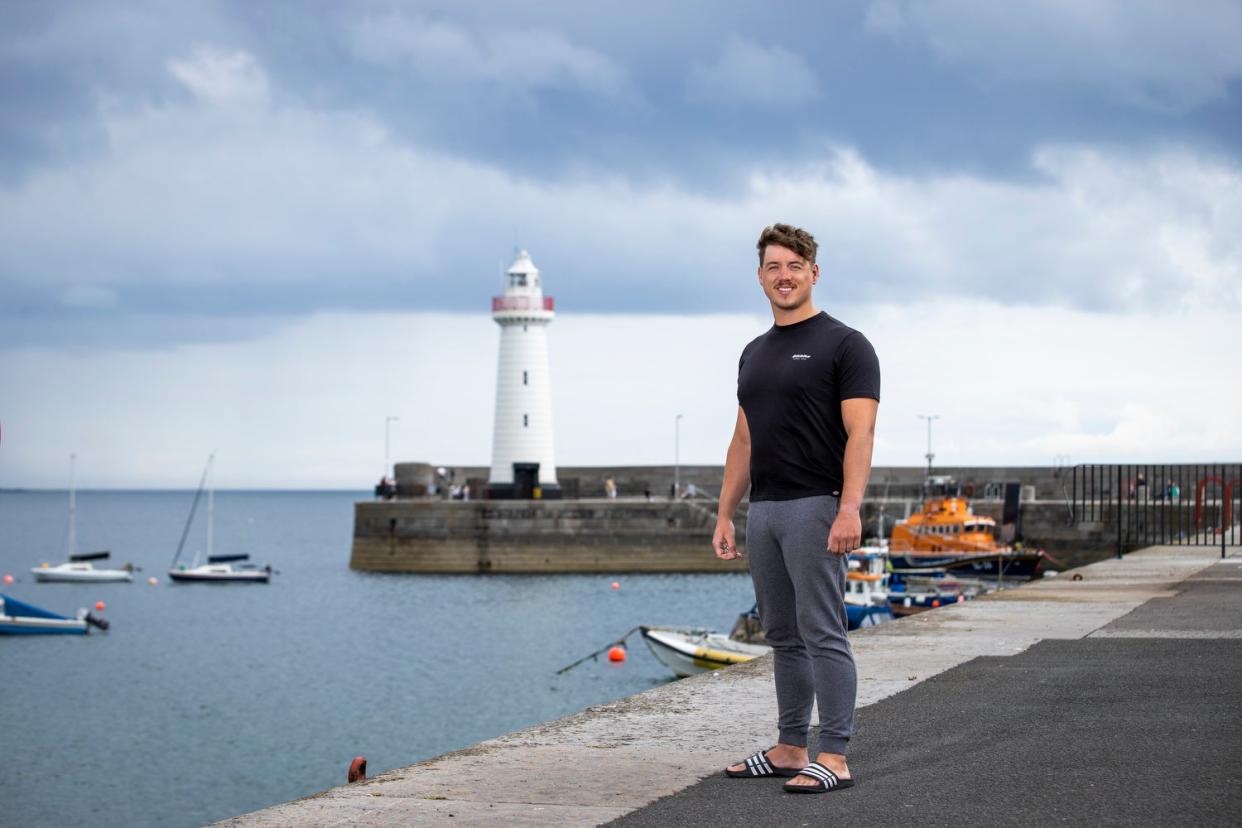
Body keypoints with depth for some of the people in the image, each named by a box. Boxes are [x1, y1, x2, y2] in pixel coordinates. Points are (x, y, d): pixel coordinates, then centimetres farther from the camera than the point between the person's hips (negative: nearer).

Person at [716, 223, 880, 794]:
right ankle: (790, 748, 18)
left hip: (815, 508, -8)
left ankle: (833, 757, -5)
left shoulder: (844, 345, -8)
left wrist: (850, 508, -26)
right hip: (764, 511, 8)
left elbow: (860, 433, -15)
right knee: (784, 636, 12)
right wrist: (725, 513, 12)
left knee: (823, 634, -8)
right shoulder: (754, 354, 15)